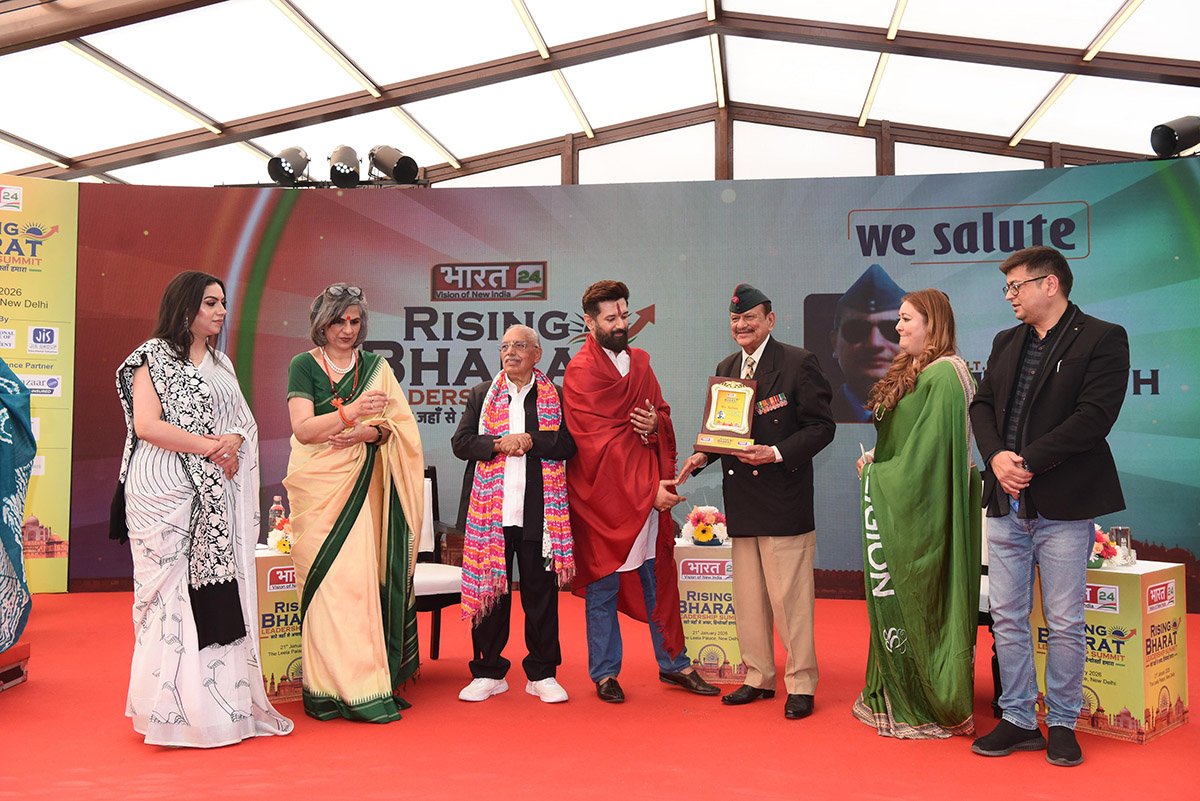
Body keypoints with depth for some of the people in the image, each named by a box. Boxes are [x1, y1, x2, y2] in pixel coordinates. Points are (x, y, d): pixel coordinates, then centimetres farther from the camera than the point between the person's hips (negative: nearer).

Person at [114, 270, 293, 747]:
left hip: (217, 495, 6)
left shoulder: (220, 362, 18)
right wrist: (210, 447, -13)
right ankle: (174, 706, 4)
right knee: (174, 590, -4)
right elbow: (146, 425, -14)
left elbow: (245, 423, 17)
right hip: (169, 493, -6)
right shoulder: (154, 356, -2)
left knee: (220, 589, 4)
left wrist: (233, 440, -6)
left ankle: (221, 698, 11)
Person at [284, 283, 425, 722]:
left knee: (362, 579, -1)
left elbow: (399, 426, 7)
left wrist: (371, 431, -13)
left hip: (362, 484, 2)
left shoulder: (375, 366, 12)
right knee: (326, 580, -6)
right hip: (319, 485, -2)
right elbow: (302, 428, -8)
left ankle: (362, 678, 7)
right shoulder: (304, 365, 4)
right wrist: (352, 411, -21)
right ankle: (329, 689, 1)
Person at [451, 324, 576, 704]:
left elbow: (569, 444, -3)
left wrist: (530, 441, -14)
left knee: (541, 592, 5)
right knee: (490, 591, 6)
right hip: (490, 510, 1)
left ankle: (542, 674, 17)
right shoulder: (481, 394, 13)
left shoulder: (555, 397, 8)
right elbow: (461, 442, 3)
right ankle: (488, 673, 18)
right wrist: (498, 444, -12)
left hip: (539, 512, -1)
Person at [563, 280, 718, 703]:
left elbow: (663, 412, 16)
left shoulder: (640, 361, 11)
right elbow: (598, 442, -15)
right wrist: (650, 488, -17)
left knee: (659, 580, 13)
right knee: (602, 588, 6)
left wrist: (656, 422, -10)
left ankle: (673, 664, 27)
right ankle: (605, 673, 20)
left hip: (651, 492, 6)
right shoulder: (580, 371, -10)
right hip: (603, 496, -6)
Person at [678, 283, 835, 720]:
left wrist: (777, 453, -21)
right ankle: (758, 678, 27)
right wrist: (703, 456, 1)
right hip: (741, 501, 7)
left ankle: (801, 684, 13)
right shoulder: (726, 368, 14)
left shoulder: (798, 363, -7)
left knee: (789, 597, -1)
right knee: (748, 597, 14)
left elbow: (821, 426, -9)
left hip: (783, 499, -7)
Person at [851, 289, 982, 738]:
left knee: (918, 602, 0)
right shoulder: (912, 372, 15)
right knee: (895, 596, 12)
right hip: (898, 504, 9)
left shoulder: (943, 374, -15)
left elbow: (931, 450, -20)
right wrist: (877, 461, 4)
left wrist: (877, 471, -11)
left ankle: (925, 709, 13)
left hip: (921, 509, -9)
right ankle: (897, 698, 22)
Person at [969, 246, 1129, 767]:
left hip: (1064, 506, -6)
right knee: (1007, 618, 9)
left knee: (1064, 623, 4)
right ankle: (1019, 720, 21)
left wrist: (1029, 461, -18)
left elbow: (1095, 415, -15)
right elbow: (982, 405, 10)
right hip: (1007, 504, 6)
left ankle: (1062, 724, 20)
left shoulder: (1102, 339, -5)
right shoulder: (1005, 343, 15)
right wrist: (997, 457, -9)